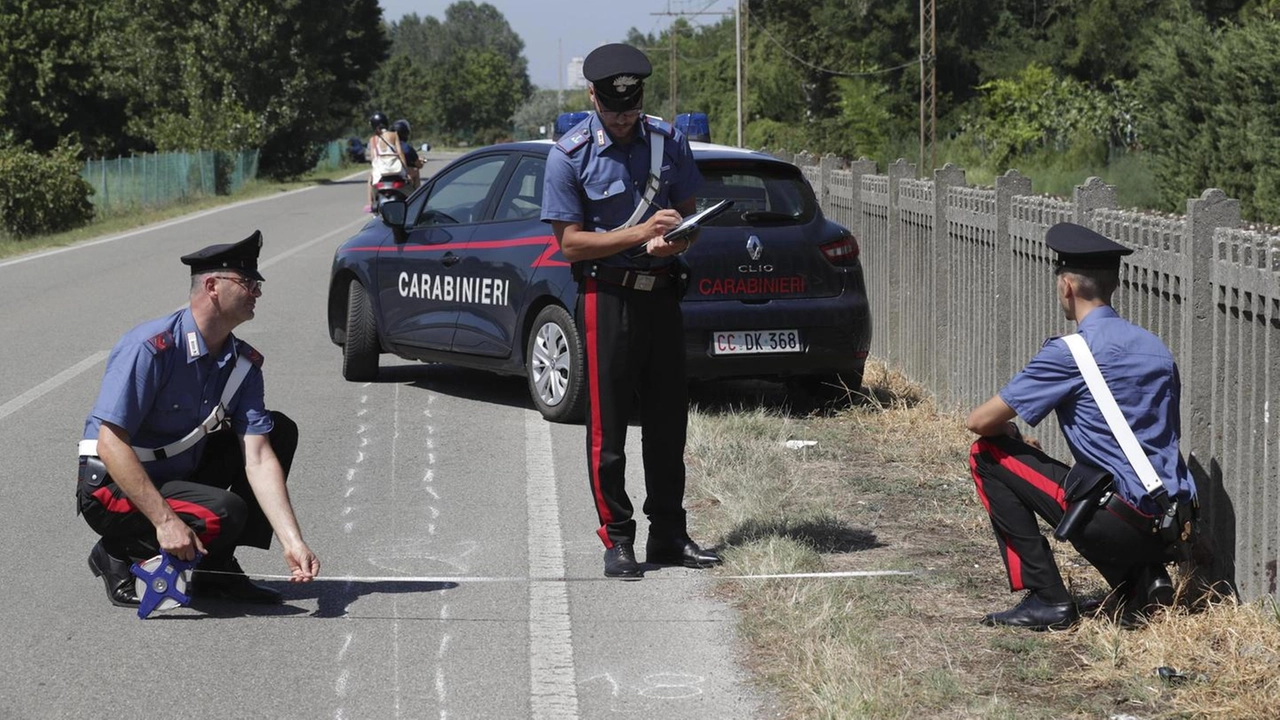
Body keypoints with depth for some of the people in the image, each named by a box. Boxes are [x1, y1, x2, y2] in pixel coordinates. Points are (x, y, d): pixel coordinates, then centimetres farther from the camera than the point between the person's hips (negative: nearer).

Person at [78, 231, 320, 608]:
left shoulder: (243, 363, -1)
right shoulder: (151, 347, -23)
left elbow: (258, 458, -8)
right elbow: (111, 445, -27)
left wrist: (293, 542, -21)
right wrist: (165, 521, -33)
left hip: (182, 476, 8)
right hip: (114, 488, -8)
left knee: (279, 430, 3)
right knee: (225, 513, -30)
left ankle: (217, 568, 3)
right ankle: (117, 555, -4)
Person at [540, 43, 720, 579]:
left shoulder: (669, 142, 4)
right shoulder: (569, 156, -8)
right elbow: (570, 242, -9)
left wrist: (673, 240, -10)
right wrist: (642, 233, -19)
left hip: (662, 293, 4)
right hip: (606, 297, -4)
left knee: (668, 420, 9)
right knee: (608, 424, -2)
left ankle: (668, 535, 19)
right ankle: (617, 540, 7)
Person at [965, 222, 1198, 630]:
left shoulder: (1070, 352, -9)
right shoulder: (1155, 347, 12)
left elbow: (980, 422, -6)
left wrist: (1008, 433, 19)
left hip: (1118, 518, -8)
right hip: (1171, 529, 8)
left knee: (987, 456, 4)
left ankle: (1047, 600, 1)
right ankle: (1143, 580, 11)